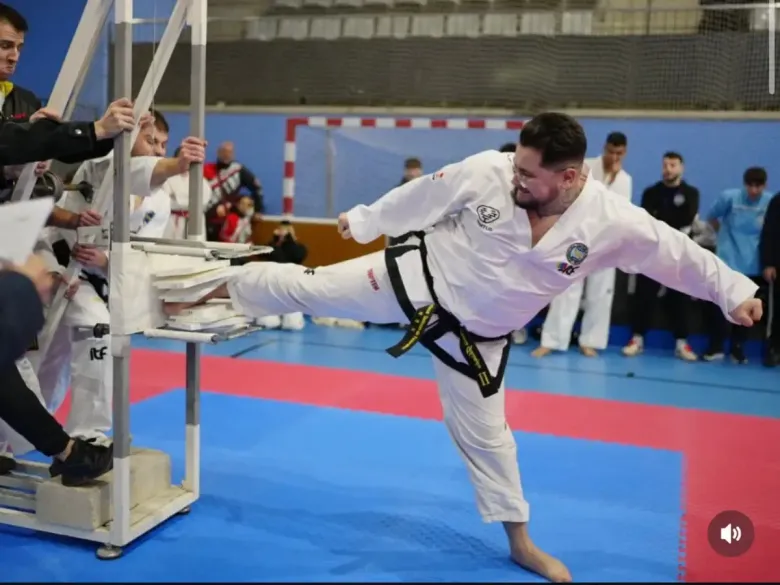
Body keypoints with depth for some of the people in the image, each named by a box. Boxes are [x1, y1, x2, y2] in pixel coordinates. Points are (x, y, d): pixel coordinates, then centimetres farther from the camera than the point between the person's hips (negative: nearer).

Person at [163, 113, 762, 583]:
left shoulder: (612, 221, -21)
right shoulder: (486, 172, -22)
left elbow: (678, 252, -7)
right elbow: (421, 195, -7)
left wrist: (735, 289, -1)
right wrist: (365, 220, 5)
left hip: (474, 334, 1)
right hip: (417, 277, 0)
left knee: (485, 434, 12)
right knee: (308, 287, -2)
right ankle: (221, 286, 25)